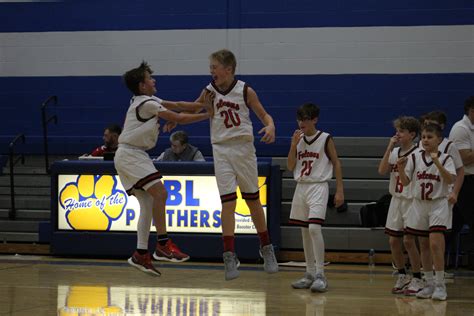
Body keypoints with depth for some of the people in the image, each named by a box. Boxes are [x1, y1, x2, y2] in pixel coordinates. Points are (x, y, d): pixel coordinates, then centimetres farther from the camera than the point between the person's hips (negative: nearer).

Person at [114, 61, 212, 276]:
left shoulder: (147, 100, 16)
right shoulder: (147, 103, -14)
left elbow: (176, 105, 12)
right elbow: (179, 119, -13)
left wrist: (202, 105, 0)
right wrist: (207, 115, -5)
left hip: (133, 155, 10)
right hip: (130, 155, -10)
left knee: (148, 202, 6)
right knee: (159, 193, -20)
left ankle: (141, 255, 5)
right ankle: (163, 245, -21)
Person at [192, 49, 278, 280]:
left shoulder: (245, 91, -5)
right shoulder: (209, 92, 2)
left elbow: (264, 115, 0)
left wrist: (270, 127, -22)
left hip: (243, 147, -1)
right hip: (221, 149, 1)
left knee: (253, 200, 9)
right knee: (228, 202, -7)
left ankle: (266, 249, 25)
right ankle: (230, 257, -6)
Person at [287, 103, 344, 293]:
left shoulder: (325, 139, -5)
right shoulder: (299, 139, 10)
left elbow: (336, 164, -2)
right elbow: (291, 167, 7)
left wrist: (339, 190, -7)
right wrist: (294, 145, -5)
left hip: (318, 187, -6)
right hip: (301, 187, 6)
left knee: (314, 228, -20)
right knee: (305, 231, 9)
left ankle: (320, 275, -17)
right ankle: (310, 274, 16)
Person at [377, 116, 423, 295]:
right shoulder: (394, 152, 7)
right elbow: (382, 170, -6)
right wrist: (389, 148, -9)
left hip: (411, 200, -6)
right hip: (396, 200, 6)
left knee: (408, 240, -8)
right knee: (393, 240, 6)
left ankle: (417, 280, 3)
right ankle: (402, 277, 21)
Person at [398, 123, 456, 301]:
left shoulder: (445, 159, -6)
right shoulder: (415, 157, 3)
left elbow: (451, 180, -21)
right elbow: (405, 182, 3)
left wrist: (438, 164, -33)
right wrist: (401, 168, -16)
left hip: (438, 205, -4)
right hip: (419, 205, 4)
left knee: (435, 243, -15)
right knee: (424, 246, 9)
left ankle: (440, 285, -8)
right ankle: (429, 284, 20)